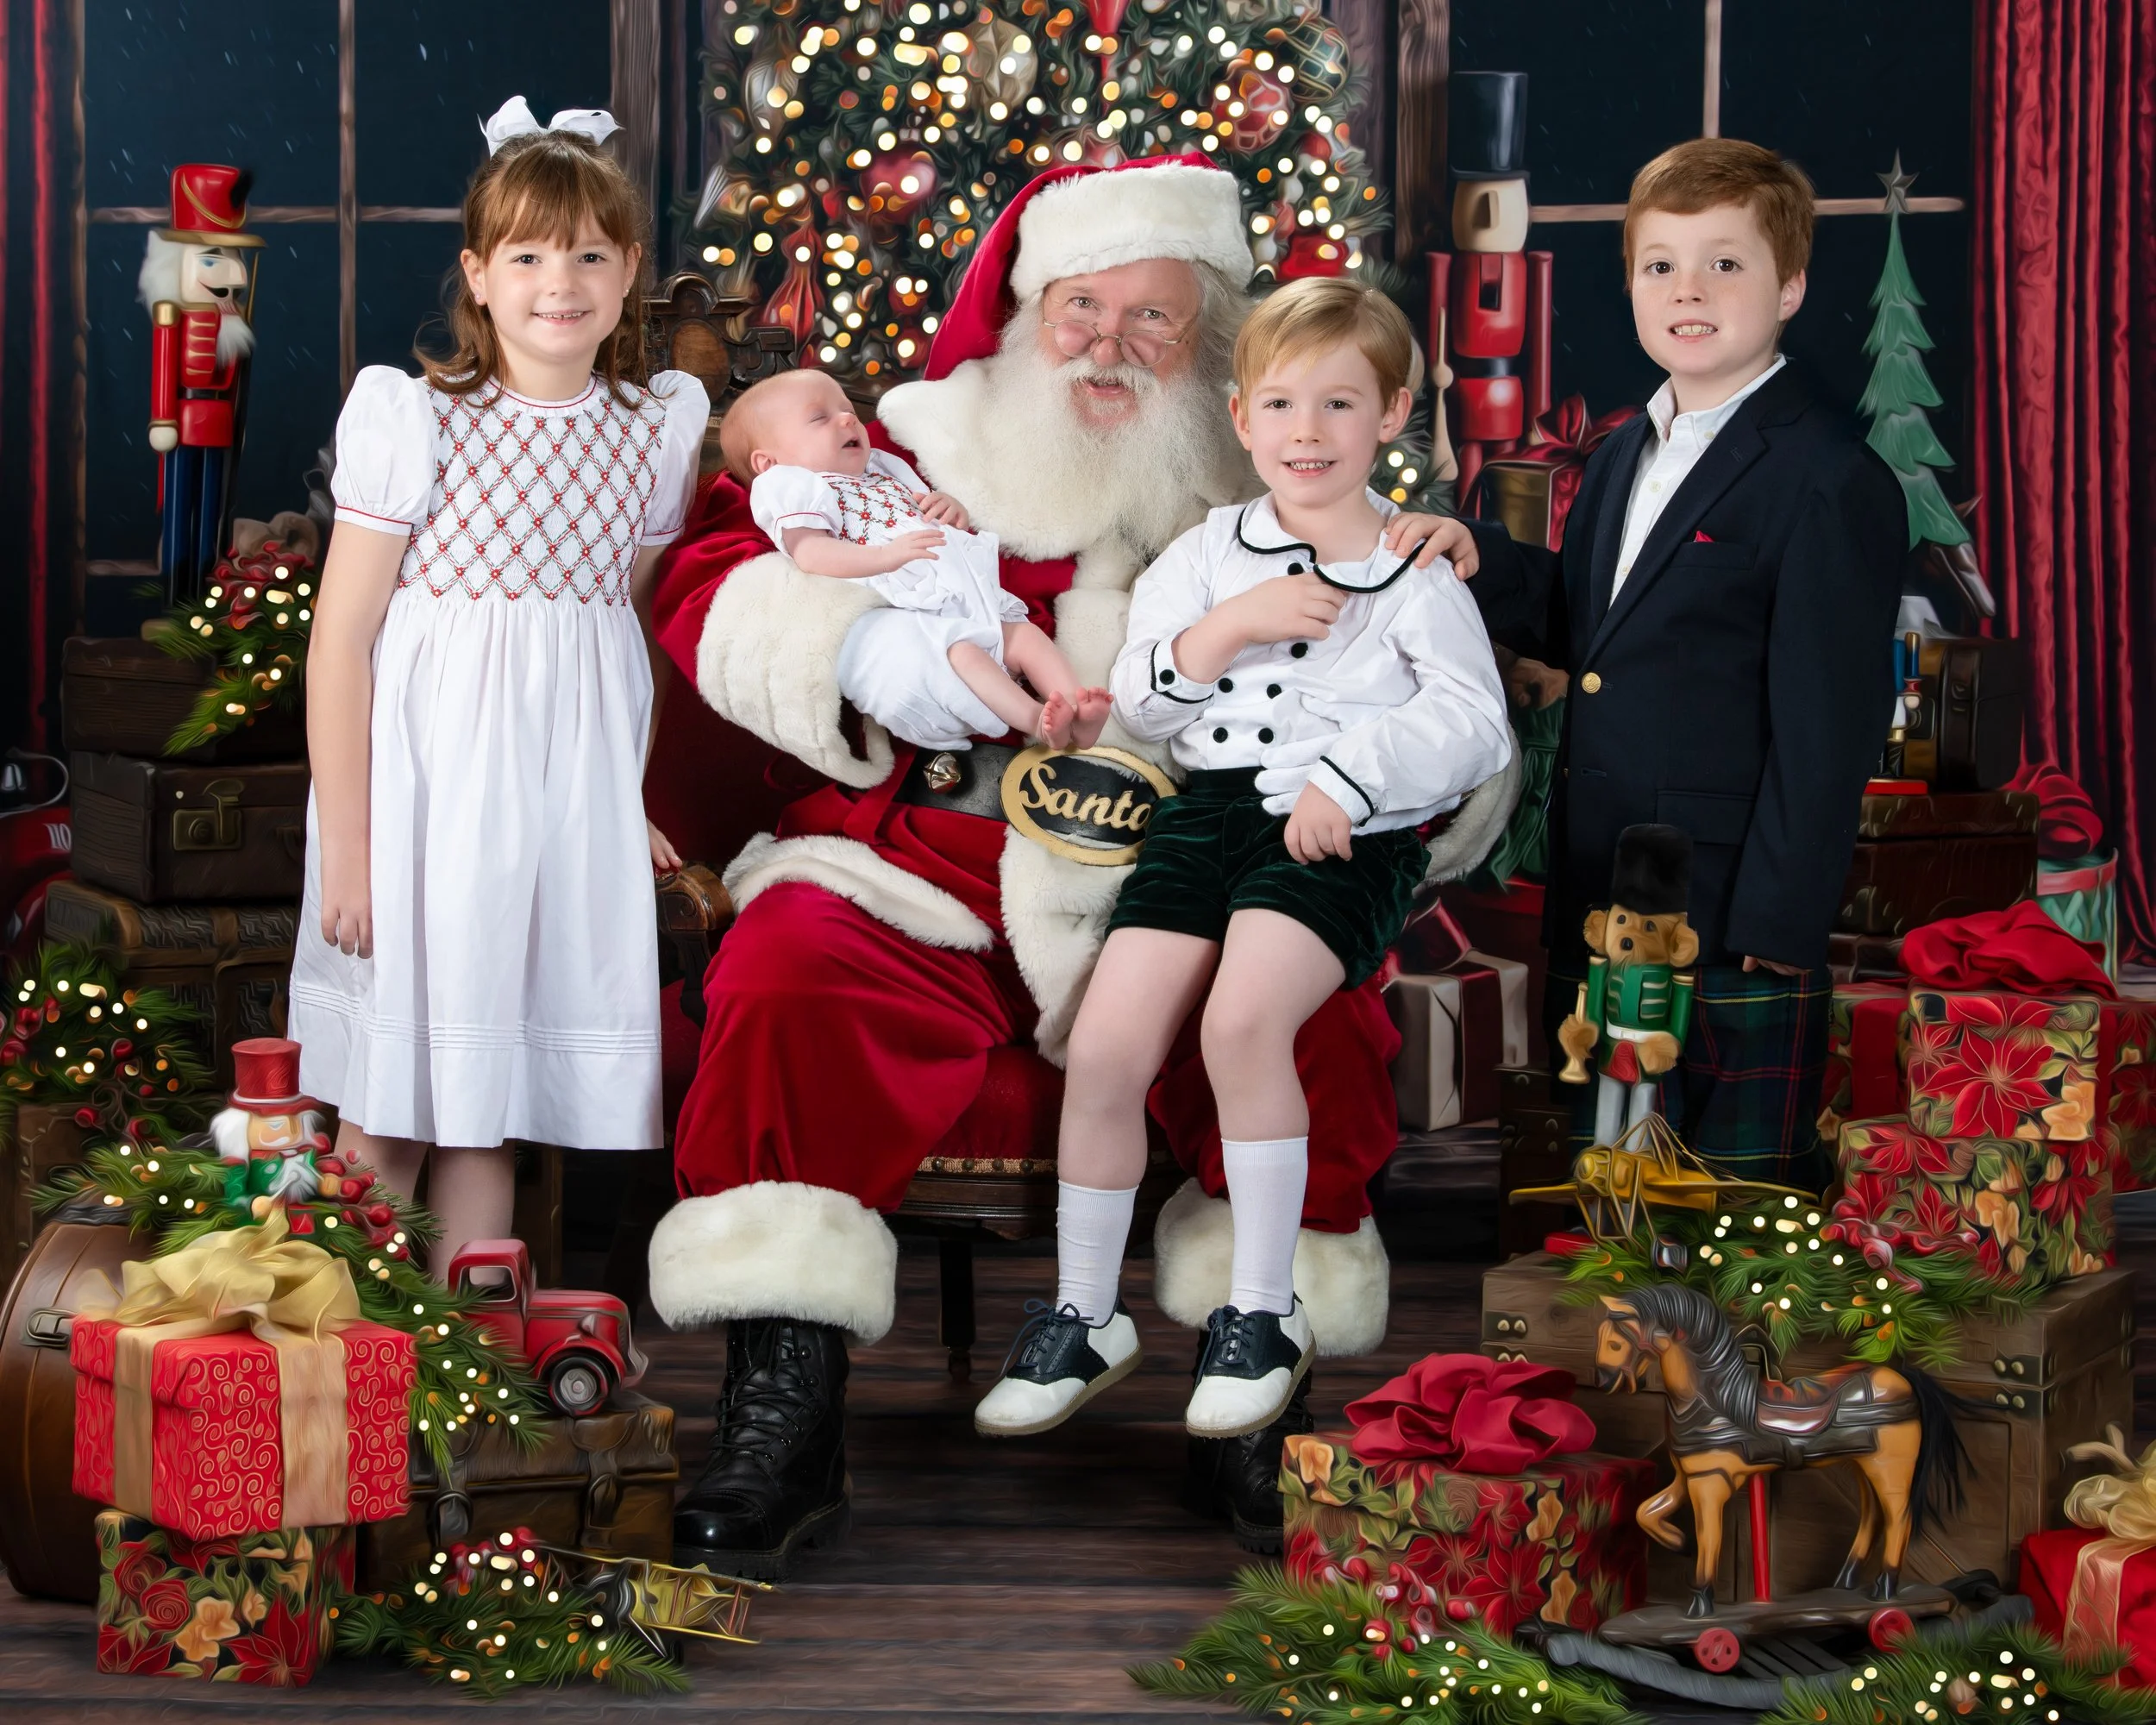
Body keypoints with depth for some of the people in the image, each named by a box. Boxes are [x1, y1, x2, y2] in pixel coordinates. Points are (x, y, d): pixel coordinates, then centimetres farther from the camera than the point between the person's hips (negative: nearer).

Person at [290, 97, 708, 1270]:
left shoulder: (658, 428, 5)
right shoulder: (415, 421, -8)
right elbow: (340, 643, -8)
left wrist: (628, 799, 12)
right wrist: (344, 847, -11)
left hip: (571, 782, 3)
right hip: (422, 768, -3)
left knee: (490, 1090, 7)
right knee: (389, 1099, 0)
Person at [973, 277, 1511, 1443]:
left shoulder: (1414, 575, 6)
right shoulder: (1209, 552, 16)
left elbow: (1474, 724, -3)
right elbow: (1137, 706, 12)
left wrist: (1350, 776, -17)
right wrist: (1226, 629, -5)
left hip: (1345, 837, -4)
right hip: (1210, 812, 4)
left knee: (1245, 1018, -30)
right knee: (1103, 1049, -12)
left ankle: (1263, 1313, -15)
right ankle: (1084, 1319, 6)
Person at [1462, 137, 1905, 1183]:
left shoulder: (1829, 481, -13)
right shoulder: (1622, 459, 14)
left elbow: (1827, 723, -15)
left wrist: (1777, 923, -17)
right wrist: (1480, 564, 2)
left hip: (1734, 936, -8)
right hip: (1597, 918, 8)